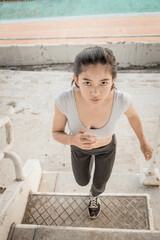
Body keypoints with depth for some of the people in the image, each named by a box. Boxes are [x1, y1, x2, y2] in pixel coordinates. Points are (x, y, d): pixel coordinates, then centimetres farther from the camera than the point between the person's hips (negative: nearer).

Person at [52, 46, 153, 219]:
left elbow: (132, 114, -13)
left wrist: (143, 142, 3)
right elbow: (56, 133, -22)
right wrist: (74, 139, -46)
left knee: (99, 185, 24)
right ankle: (88, 161, 62)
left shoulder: (121, 99, -39)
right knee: (82, 182, 27)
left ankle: (94, 196, 64)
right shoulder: (64, 100, -41)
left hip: (106, 146, 0)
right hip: (79, 145, 1)